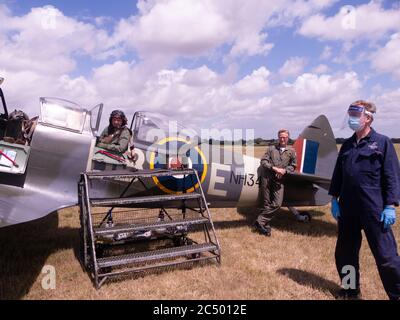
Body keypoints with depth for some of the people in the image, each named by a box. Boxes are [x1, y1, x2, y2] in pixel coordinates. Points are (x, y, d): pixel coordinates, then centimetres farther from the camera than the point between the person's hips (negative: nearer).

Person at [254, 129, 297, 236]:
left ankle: (260, 222, 2)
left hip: (279, 180, 1)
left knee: (277, 204, -9)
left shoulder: (291, 151, 10)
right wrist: (274, 168, -12)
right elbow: (263, 161, 1)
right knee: (266, 203, 2)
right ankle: (266, 226, 13)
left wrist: (284, 170, -7)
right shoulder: (271, 148, 8)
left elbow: (293, 166, 13)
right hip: (267, 178, -1)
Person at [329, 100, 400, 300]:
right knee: (344, 253, 15)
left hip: (374, 210, -6)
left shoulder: (382, 142, -4)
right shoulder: (347, 145, 12)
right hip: (348, 208, 6)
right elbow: (338, 174, 15)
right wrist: (334, 199, 10)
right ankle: (351, 290, 33)